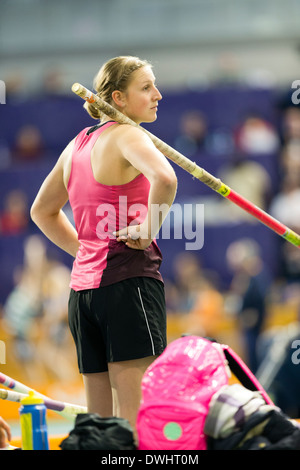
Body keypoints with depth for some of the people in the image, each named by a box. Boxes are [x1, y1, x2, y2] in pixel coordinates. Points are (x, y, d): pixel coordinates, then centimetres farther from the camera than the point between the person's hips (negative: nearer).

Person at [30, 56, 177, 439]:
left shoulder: (78, 144, 17)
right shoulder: (126, 136, -6)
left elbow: (42, 211, 30)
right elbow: (164, 178, -28)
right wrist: (148, 231, -14)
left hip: (82, 285, 8)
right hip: (130, 279, -8)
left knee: (100, 421, 8)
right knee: (136, 420, -12)